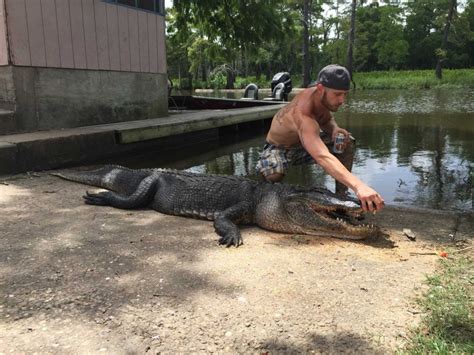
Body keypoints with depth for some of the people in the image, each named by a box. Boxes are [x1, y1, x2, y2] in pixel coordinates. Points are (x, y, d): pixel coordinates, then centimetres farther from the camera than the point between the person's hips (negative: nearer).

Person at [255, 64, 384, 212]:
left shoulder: (320, 96, -16)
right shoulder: (303, 114, -41)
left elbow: (326, 119, 8)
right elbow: (322, 157, -56)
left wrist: (334, 129, -19)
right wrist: (358, 186, -68)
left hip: (304, 144, 8)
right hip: (279, 148, -7)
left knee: (348, 143, -7)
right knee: (273, 174, -41)